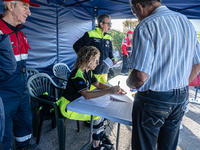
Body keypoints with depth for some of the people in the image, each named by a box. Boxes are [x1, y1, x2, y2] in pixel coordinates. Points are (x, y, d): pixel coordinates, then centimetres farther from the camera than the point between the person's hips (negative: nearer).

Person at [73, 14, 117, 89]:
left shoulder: (108, 37, 11)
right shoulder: (90, 34, -7)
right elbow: (76, 46, -4)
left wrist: (112, 59, 4)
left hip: (104, 70, 6)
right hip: (93, 70, -6)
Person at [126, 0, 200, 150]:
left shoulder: (146, 27, -18)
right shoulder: (186, 22, 7)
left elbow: (141, 76, -24)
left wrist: (129, 83, -3)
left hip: (153, 100, -7)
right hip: (181, 99, 8)